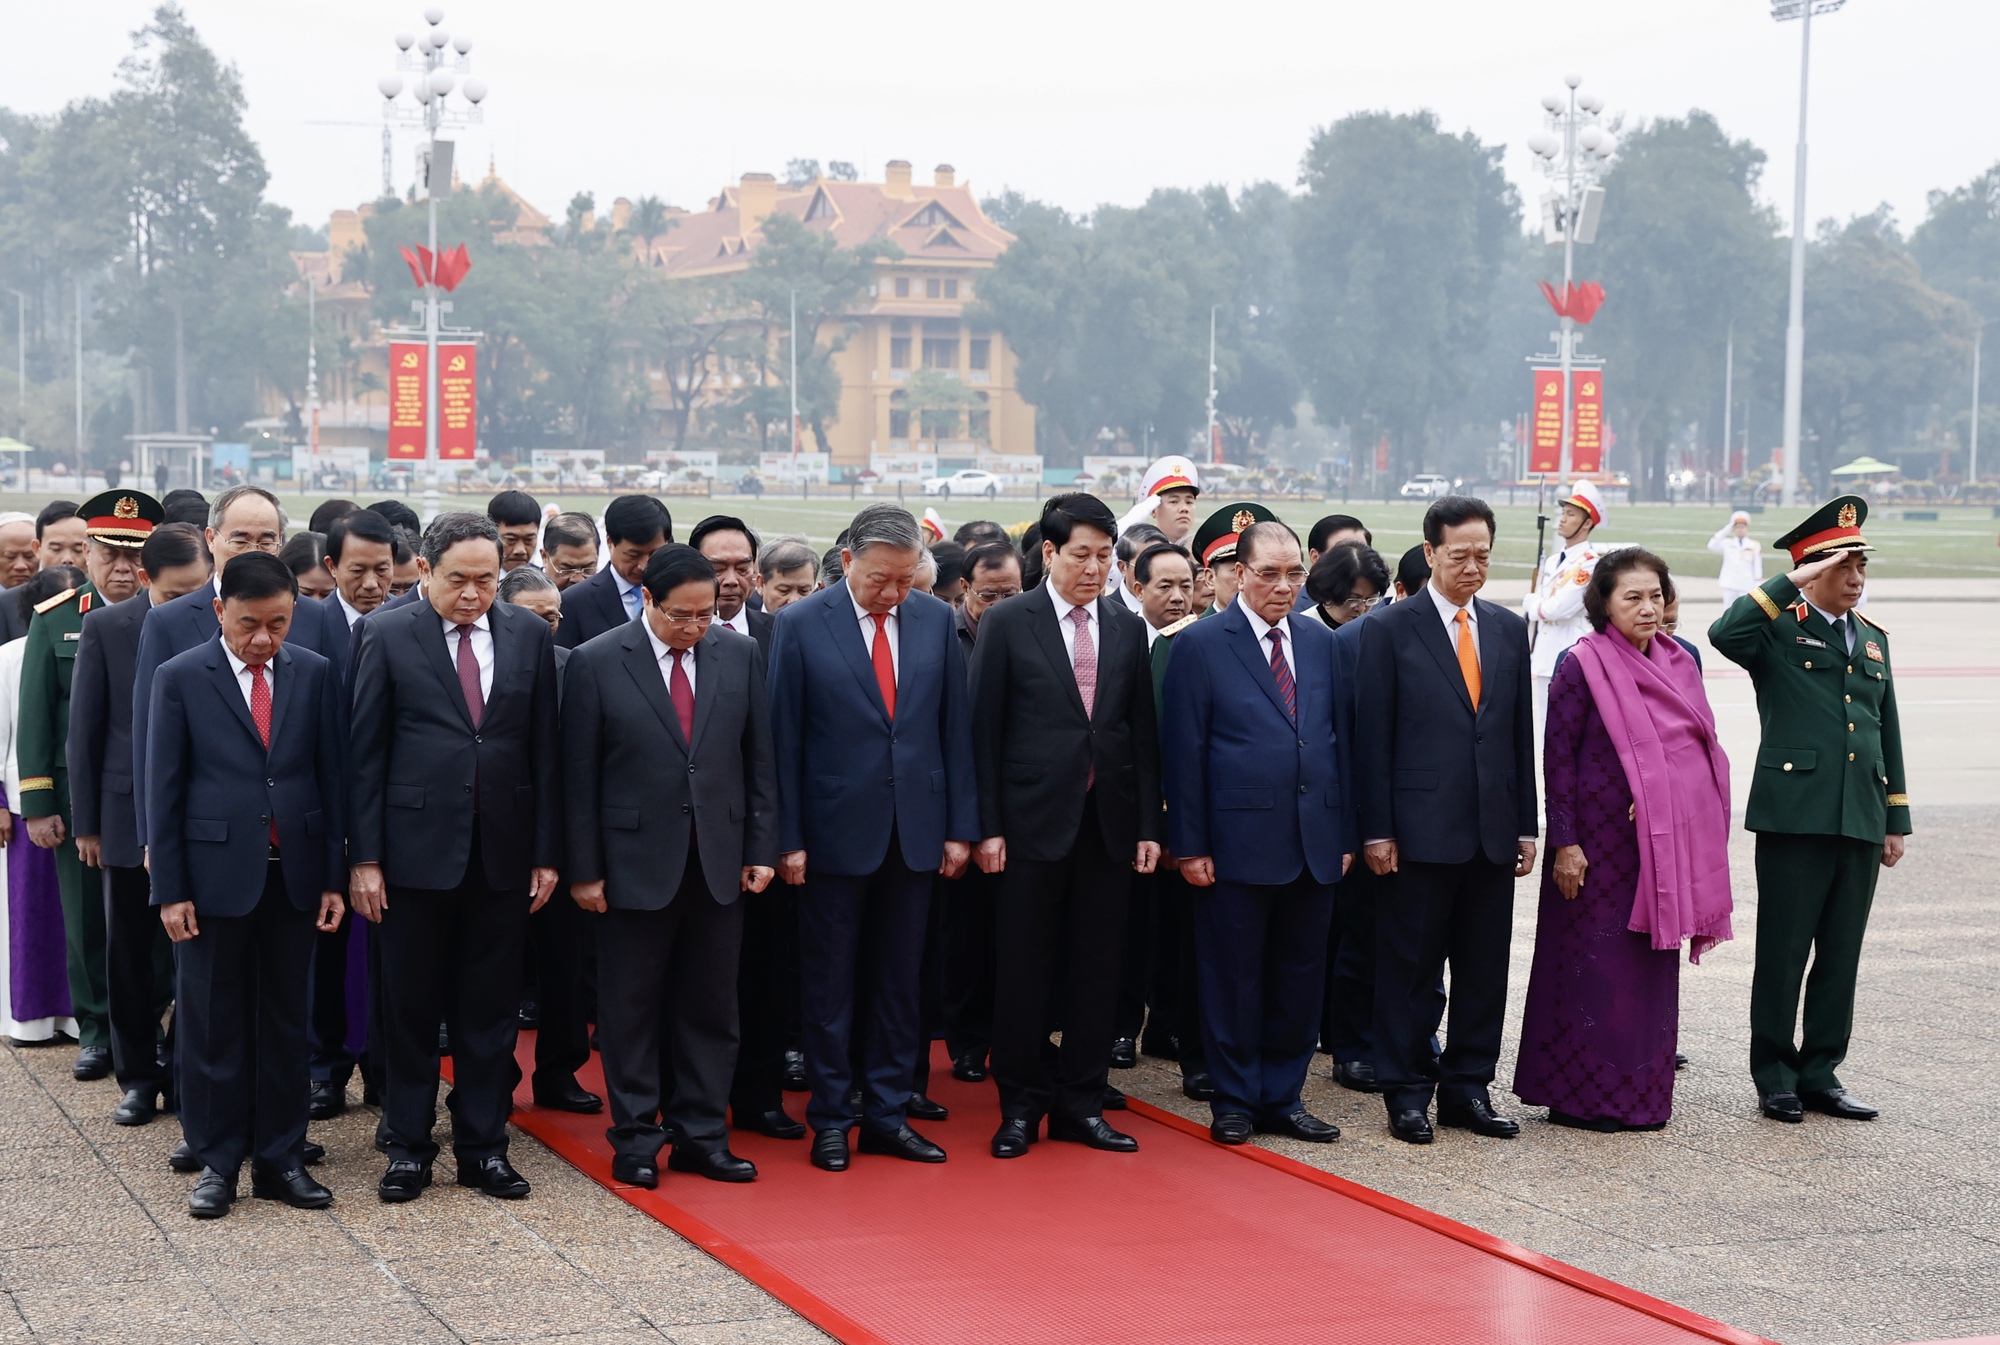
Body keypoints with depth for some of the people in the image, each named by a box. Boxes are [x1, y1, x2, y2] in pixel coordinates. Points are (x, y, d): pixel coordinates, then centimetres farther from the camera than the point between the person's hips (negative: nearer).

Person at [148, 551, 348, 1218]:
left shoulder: (314, 674, 3)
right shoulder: (180, 678, -3)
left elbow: (332, 777, 5)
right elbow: (164, 789, -2)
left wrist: (335, 877, 1)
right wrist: (169, 888, -6)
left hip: (294, 872, 2)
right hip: (215, 870, -2)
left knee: (286, 1018, 8)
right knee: (212, 1021, 4)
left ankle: (280, 1157, 17)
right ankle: (217, 1161, 14)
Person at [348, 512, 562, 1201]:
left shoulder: (529, 635, 5)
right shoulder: (386, 635, -2)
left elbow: (545, 749, 6)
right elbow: (364, 753, -2)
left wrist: (547, 852, 2)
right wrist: (364, 856, -7)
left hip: (503, 852, 2)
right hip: (415, 850, -2)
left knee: (491, 1008, 8)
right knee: (409, 1007, 6)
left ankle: (483, 1145, 18)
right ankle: (409, 1146, 17)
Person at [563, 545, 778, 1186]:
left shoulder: (741, 655, 3)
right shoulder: (596, 663, -6)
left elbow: (759, 760, 7)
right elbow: (579, 776, -5)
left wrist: (761, 849, 3)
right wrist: (584, 869, -7)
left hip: (719, 861, 3)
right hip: (634, 861, -3)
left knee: (711, 1007, 8)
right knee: (632, 1009, 5)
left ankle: (701, 1136, 17)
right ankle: (636, 1139, 15)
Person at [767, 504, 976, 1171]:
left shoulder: (936, 620, 3)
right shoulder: (800, 626, -7)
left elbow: (955, 727, 6)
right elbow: (783, 740, -5)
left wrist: (961, 826, 3)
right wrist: (787, 839, -8)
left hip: (915, 832, 3)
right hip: (837, 832, -3)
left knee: (898, 982, 10)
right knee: (830, 984, 6)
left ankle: (887, 1115, 19)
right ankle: (829, 1120, 16)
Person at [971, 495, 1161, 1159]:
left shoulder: (1127, 627, 9)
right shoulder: (1008, 624, -2)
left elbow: (1143, 731, 10)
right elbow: (985, 731, -3)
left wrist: (1149, 824, 5)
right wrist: (988, 826, -8)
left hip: (1109, 823, 3)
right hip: (1034, 822, -3)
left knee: (1097, 970, 7)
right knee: (1024, 971, 3)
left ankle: (1081, 1104, 17)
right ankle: (1020, 1108, 13)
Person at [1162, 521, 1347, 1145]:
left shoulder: (1321, 643, 11)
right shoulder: (1200, 645, -3)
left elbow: (1338, 741, 13)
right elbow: (1184, 752, -5)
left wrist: (1346, 832, 8)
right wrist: (1190, 845, -9)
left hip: (1315, 841, 4)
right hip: (1239, 841, -4)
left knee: (1299, 976, 9)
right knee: (1234, 977, 3)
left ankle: (1282, 1098, 20)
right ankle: (1234, 1101, 14)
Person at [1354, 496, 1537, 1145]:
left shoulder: (1508, 629, 11)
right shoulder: (1389, 629, -3)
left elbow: (1520, 733, 13)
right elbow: (1371, 737, -5)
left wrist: (1526, 824, 9)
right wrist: (1376, 830, -10)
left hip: (1493, 831, 5)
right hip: (1421, 829, -5)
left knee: (1484, 969, 9)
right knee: (1409, 966, 2)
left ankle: (1467, 1089, 18)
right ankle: (1407, 1092, 12)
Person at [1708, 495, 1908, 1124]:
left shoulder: (1873, 637, 17)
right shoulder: (1778, 629, -2)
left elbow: (1887, 734, 20)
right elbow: (1724, 634, -26)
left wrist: (1896, 820, 16)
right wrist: (1791, 583, -21)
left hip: (1861, 820, 6)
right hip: (1794, 814, -6)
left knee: (1841, 954, 9)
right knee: (1783, 953, 1)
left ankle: (1820, 1073, 19)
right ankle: (1775, 1078, 11)